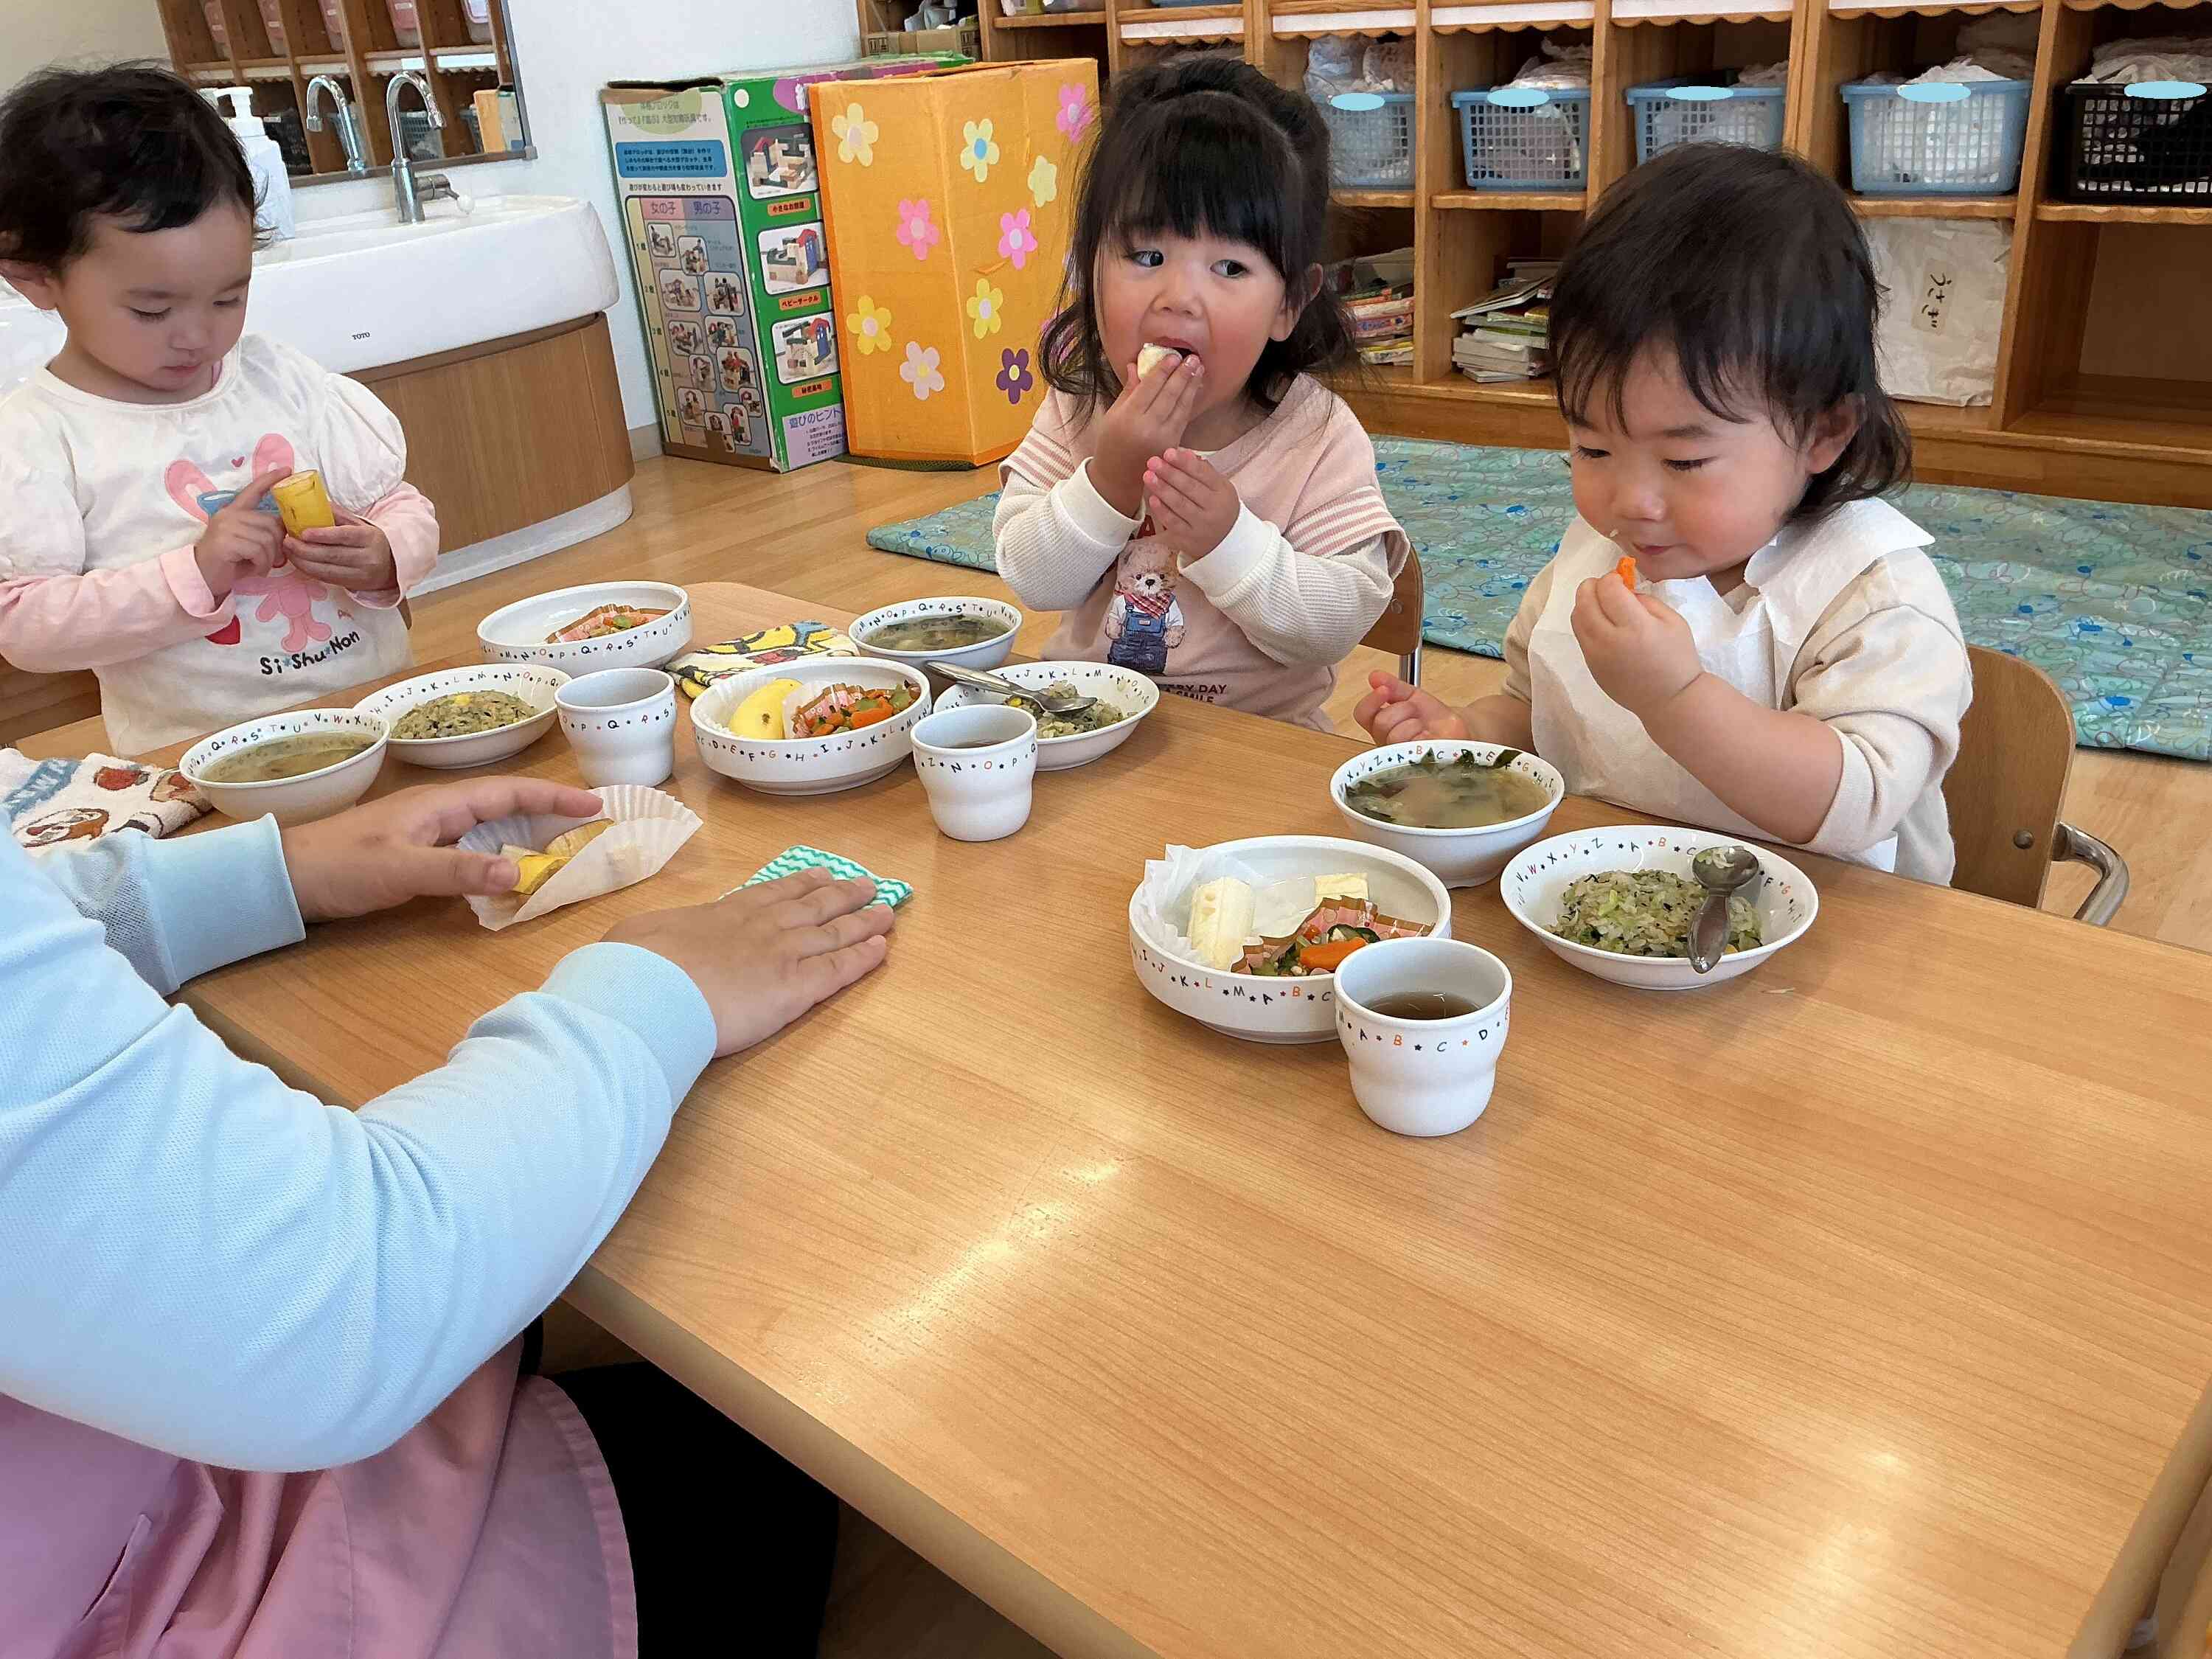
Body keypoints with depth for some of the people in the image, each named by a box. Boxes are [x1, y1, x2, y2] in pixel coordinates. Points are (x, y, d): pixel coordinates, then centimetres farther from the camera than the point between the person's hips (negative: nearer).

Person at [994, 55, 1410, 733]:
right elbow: (1030, 580, -6)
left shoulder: (1318, 437, -11)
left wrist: (1229, 540, -26)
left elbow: (1339, 625, -13)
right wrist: (1110, 478, -19)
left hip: (1256, 732, -2)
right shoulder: (1078, 406, -2)